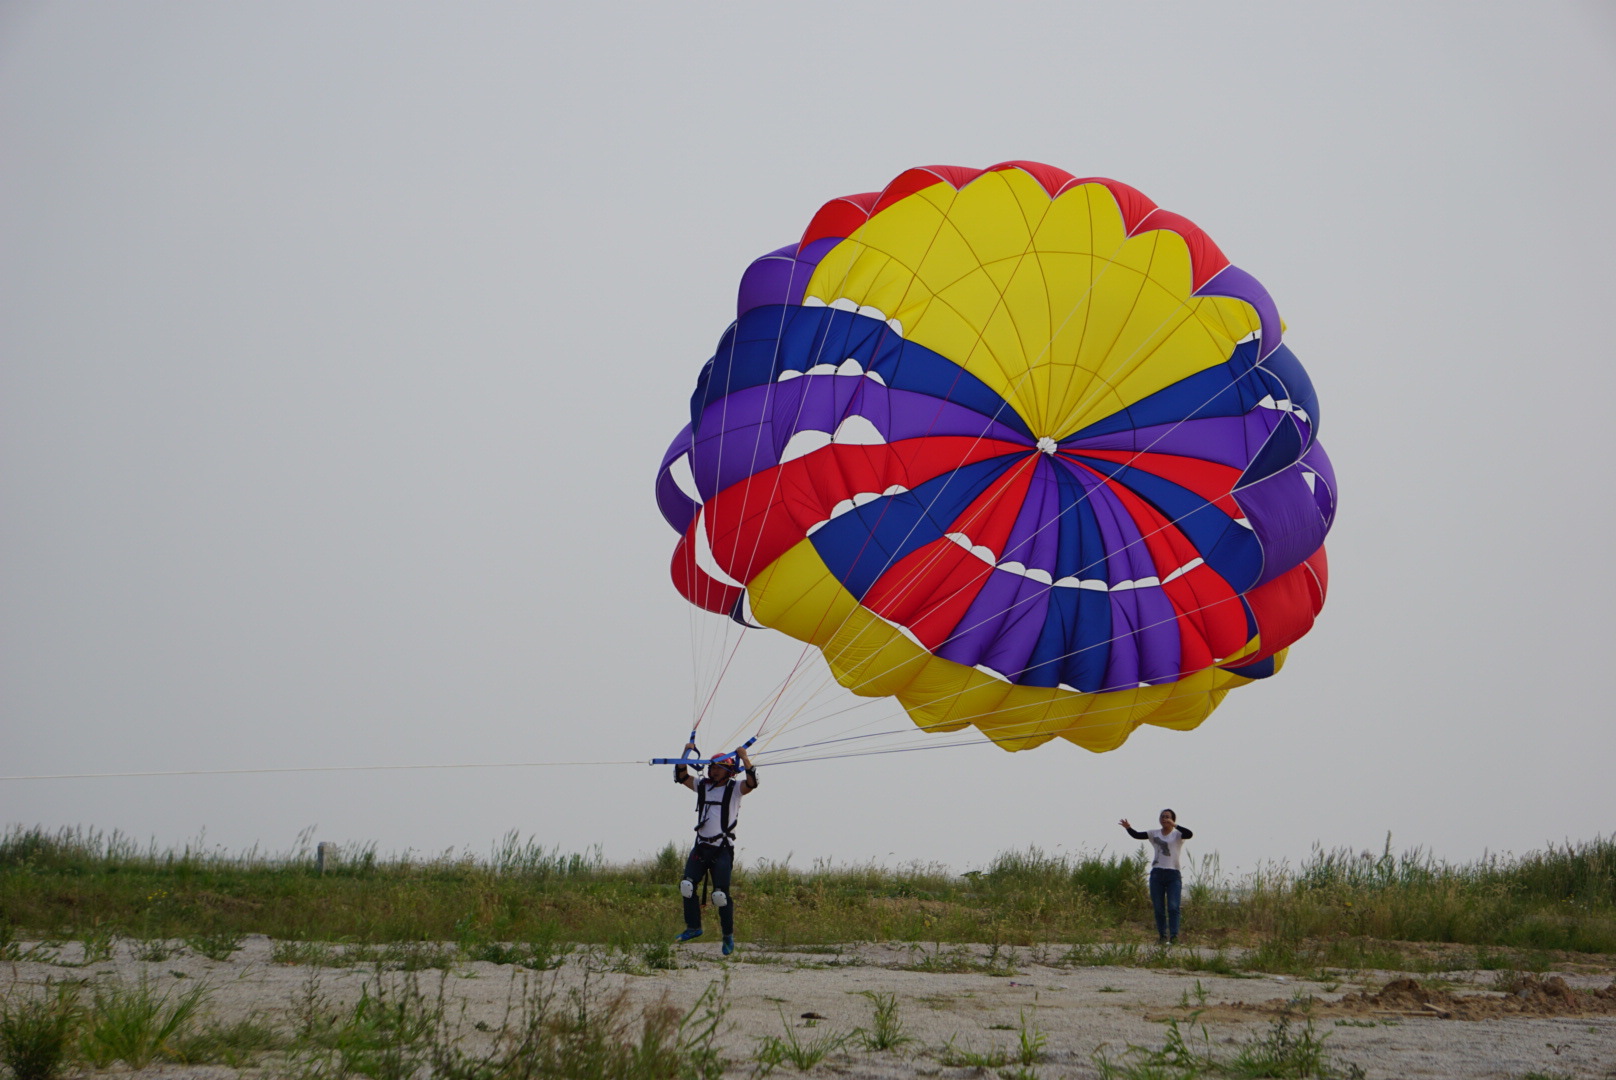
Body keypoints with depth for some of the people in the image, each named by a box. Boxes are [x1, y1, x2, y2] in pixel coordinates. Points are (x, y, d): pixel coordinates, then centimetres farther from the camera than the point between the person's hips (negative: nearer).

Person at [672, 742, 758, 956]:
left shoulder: (734, 788, 0)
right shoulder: (702, 786, 13)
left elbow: (751, 783, -18)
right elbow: (681, 777, 13)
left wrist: (744, 758, -22)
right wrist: (686, 753, 3)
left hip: (723, 849, -5)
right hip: (701, 846, 5)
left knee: (721, 894, -9)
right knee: (687, 885, -11)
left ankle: (728, 935, 6)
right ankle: (693, 927, 0)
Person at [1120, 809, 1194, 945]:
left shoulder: (1177, 835, 1)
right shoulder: (1154, 834, 11)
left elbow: (1189, 834, -19)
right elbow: (1137, 835, 4)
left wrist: (1174, 825, -29)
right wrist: (1128, 828, -15)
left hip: (1173, 874, -3)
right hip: (1157, 873, 3)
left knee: (1173, 907, -12)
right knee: (1159, 907, 4)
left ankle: (1174, 936, -13)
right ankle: (1163, 936, 10)